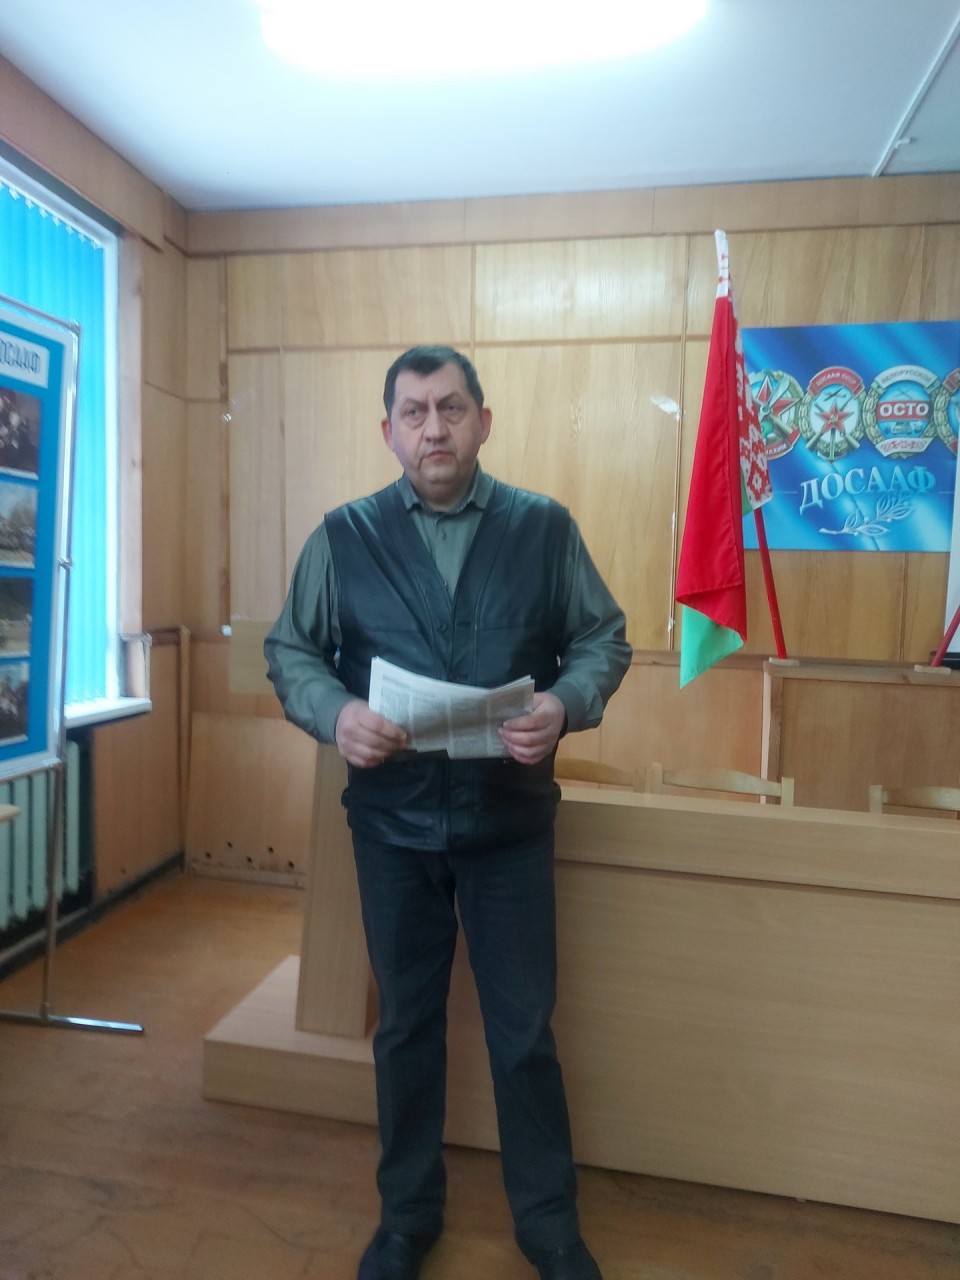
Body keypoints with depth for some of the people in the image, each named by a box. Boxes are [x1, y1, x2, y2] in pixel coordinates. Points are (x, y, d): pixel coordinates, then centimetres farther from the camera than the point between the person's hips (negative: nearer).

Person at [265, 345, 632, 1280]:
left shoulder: (545, 527, -1)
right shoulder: (343, 536, 0)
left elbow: (603, 638, 2)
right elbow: (290, 651, 4)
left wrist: (566, 704, -18)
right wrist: (335, 713, -17)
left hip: (511, 819, 0)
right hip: (392, 819, 1)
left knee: (524, 1030, 12)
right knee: (406, 1024, 18)